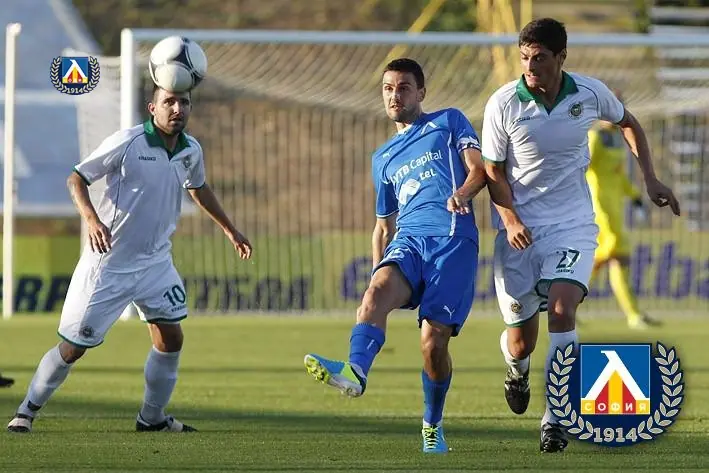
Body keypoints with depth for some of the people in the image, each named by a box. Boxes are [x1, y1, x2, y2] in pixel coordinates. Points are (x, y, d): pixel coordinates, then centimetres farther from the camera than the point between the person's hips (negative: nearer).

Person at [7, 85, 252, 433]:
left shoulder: (191, 151, 0)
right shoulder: (126, 143, -19)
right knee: (73, 347, -2)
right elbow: (76, 178, -15)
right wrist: (91, 219, -32)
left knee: (170, 339, 1)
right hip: (108, 262, -6)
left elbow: (198, 189, 22)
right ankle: (28, 410, 15)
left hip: (155, 261, 6)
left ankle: (153, 417, 19)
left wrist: (229, 230, 30)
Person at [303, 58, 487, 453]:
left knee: (434, 341, -14)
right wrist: (377, 273, 21)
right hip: (408, 240, 4)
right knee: (378, 292, -31)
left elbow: (479, 168, 3)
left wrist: (462, 193, -19)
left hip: (453, 239, -4)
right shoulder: (383, 158, 30)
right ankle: (355, 372, -56)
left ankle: (433, 426, 8)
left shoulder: (449, 122, 17)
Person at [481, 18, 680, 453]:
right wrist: (510, 219, -18)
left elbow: (628, 123, 17)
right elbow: (494, 171, -2)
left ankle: (555, 418, -18)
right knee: (522, 337, 4)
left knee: (562, 307, -25)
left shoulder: (591, 93, -5)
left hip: (573, 224, 0)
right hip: (519, 229, 0)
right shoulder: (503, 104, -10)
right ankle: (517, 369, 44)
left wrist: (650, 178, 10)